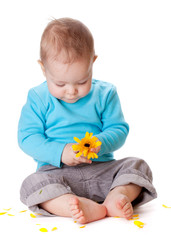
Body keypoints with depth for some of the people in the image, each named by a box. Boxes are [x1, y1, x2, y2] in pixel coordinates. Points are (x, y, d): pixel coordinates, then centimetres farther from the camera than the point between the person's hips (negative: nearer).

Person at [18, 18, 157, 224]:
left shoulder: (105, 94, 4)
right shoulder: (38, 98, 0)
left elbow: (119, 130, 2)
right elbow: (27, 138, -5)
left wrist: (100, 143, -22)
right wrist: (59, 152, -21)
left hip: (101, 169, 2)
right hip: (57, 172, -1)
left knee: (138, 166, -15)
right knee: (32, 184, -30)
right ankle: (93, 209, -45)